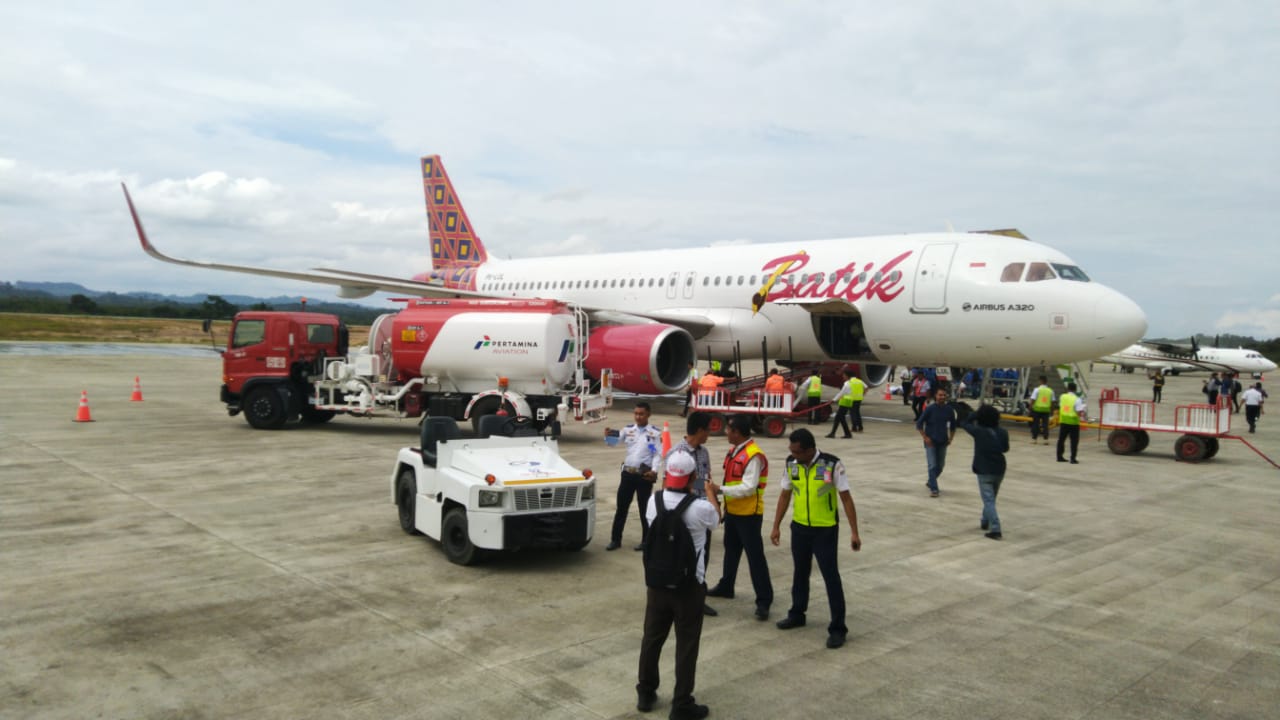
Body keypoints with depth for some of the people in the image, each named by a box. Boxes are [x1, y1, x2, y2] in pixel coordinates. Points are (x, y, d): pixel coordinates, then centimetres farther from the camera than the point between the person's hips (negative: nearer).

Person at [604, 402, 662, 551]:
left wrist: (654, 470, -18)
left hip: (644, 475, -3)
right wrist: (608, 435, -22)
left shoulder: (655, 433, -2)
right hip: (628, 472, 3)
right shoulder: (628, 430, 7)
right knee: (621, 507, 7)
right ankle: (615, 539, 15)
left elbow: (658, 454, -5)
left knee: (644, 508, 5)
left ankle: (646, 541, 17)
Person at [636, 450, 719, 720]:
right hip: (689, 587, -4)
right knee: (686, 645, 7)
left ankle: (645, 694, 30)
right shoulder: (700, 508, -19)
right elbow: (716, 520, 5)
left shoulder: (654, 501, -8)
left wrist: (666, 486, 31)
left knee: (652, 638, 17)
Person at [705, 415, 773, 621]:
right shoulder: (734, 451, 7)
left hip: (748, 514, -9)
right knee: (731, 550, 24)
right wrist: (725, 502, 14)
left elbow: (748, 488, -27)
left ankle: (764, 600, 3)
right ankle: (725, 586, 41)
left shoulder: (753, 456, -23)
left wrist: (720, 490, -25)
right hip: (732, 511, 10)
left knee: (755, 556, -4)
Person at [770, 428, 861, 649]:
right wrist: (776, 526, 8)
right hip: (799, 528, 4)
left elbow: (846, 498, -13)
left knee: (831, 576, 0)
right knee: (800, 572, 19)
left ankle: (837, 627, 11)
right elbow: (785, 495, 6)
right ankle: (797, 615, 37)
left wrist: (854, 532, -15)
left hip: (826, 530, -4)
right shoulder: (791, 463, -7)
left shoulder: (832, 464, -19)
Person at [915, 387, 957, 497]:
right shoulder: (929, 409, -10)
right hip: (931, 442, -4)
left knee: (940, 465, 13)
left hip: (943, 442, 4)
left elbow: (953, 425, 14)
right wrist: (925, 437, -13)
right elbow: (919, 424, -7)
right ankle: (933, 489, -7)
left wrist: (951, 438, 2)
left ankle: (930, 482, 36)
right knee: (933, 465, -10)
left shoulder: (949, 410, 0)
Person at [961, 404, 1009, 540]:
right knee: (991, 498, 22)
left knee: (989, 501, -5)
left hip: (984, 471, -5)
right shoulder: (1002, 432, -1)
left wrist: (975, 412, 9)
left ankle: (995, 530, -15)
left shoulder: (978, 431, -12)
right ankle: (985, 523, 37)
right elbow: (1005, 448, 13)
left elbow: (964, 423, 3)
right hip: (999, 470, 5)